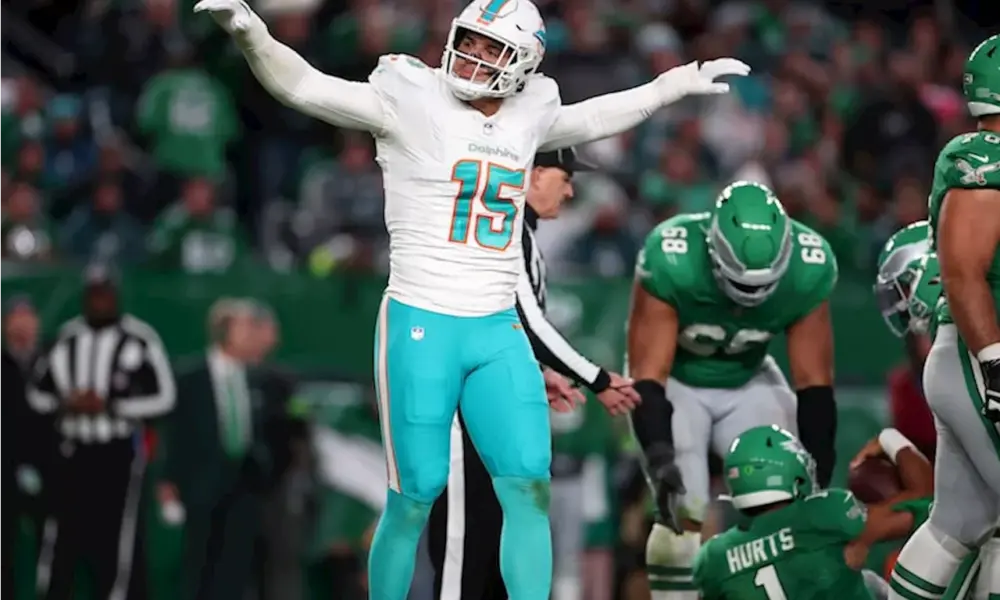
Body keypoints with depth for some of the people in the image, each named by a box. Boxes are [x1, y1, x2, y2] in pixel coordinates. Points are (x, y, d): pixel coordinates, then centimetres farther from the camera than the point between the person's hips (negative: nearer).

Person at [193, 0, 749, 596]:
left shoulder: (527, 113, 8)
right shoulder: (411, 100, -8)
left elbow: (591, 121, 30)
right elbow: (301, 85, -14)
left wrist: (682, 81, 35)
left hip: (498, 332, 5)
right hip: (421, 327, -5)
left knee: (529, 489, -3)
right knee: (414, 501, -2)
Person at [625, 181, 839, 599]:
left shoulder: (808, 269, -26)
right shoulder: (671, 261, -35)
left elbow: (814, 384, -16)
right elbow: (648, 375, -29)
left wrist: (817, 481, -17)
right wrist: (660, 456, -43)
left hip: (747, 380, 3)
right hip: (674, 380, -3)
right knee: (684, 515, -19)